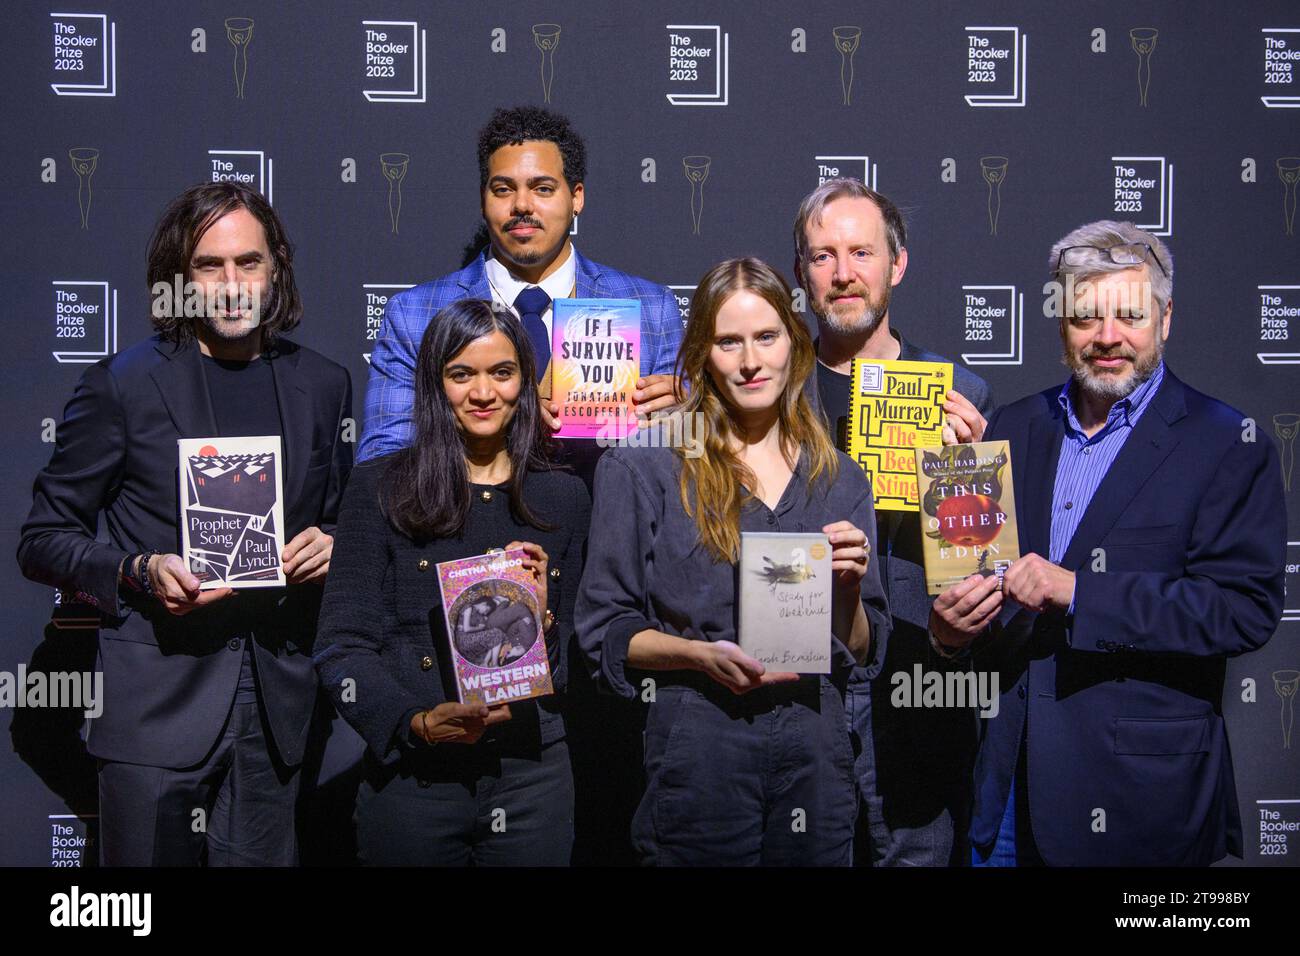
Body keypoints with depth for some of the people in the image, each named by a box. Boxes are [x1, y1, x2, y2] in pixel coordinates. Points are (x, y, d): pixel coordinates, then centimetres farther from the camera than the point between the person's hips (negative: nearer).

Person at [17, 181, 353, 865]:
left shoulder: (323, 385, 10)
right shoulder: (123, 384, -1)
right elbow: (44, 540, 2)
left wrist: (331, 547, -1)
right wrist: (140, 573, -15)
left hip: (276, 704, 3)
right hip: (157, 701, -3)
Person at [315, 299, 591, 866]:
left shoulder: (564, 497, 8)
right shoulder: (380, 488, 0)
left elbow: (579, 661, 11)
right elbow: (342, 647, -3)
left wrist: (541, 619, -9)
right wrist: (416, 723, -17)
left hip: (532, 775, 2)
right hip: (412, 777, -2)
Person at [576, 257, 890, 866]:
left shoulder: (841, 480, 9)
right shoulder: (644, 467, -2)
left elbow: (862, 652, 12)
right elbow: (605, 629, -3)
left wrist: (849, 587, -7)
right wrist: (703, 655, -17)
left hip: (816, 755, 3)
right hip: (698, 752, -3)